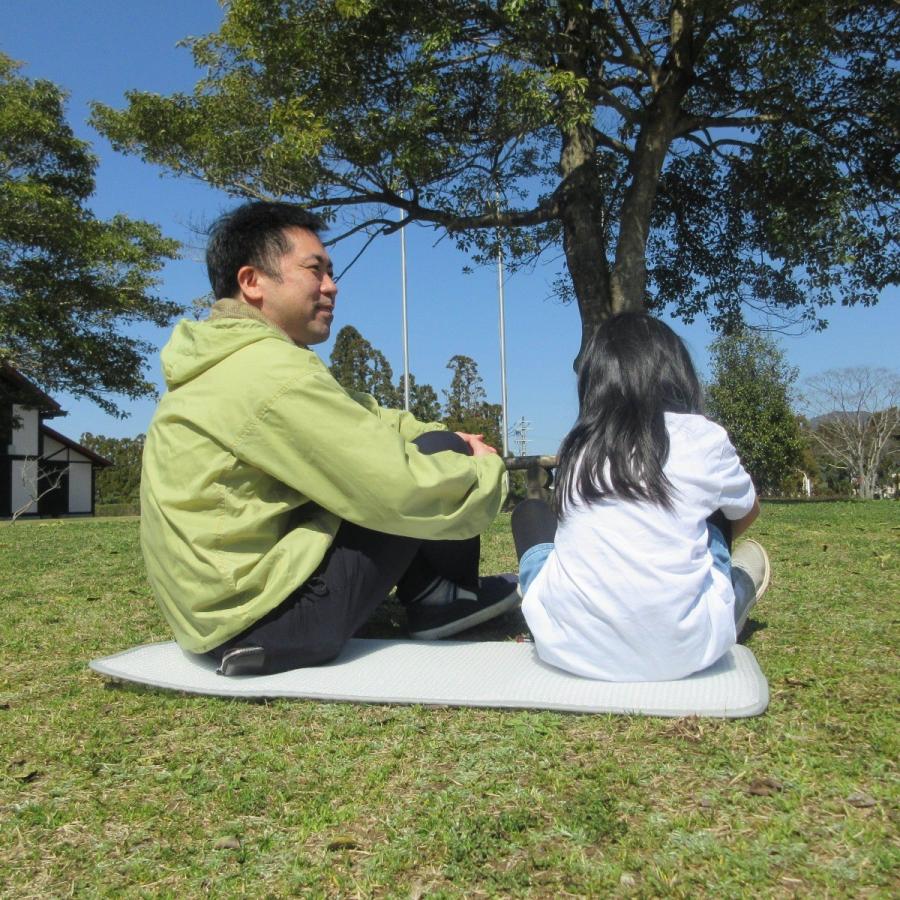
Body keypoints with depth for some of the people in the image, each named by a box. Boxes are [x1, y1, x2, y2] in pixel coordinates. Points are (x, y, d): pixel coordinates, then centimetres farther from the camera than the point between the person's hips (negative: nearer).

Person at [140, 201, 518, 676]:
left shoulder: (223, 366, 9)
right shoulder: (272, 372, -22)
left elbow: (362, 419, 12)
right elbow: (401, 493, -23)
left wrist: (445, 439, 0)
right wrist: (487, 471, -5)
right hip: (265, 619, -9)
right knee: (428, 469, -7)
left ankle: (441, 593, 19)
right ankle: (445, 599, 16)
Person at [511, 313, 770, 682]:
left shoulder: (576, 448, 6)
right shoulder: (702, 437, 1)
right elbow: (746, 512, 22)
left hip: (568, 646, 1)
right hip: (678, 651, -1)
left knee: (529, 511, 23)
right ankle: (734, 593, 43)